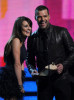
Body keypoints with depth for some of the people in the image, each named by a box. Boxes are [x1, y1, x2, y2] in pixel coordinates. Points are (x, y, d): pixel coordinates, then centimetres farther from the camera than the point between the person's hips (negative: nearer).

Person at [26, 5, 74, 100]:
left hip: (61, 79, -2)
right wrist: (32, 69, -4)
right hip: (43, 81, 2)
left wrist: (63, 65, -14)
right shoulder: (33, 38, 8)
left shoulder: (61, 32, 1)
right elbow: (30, 59, 17)